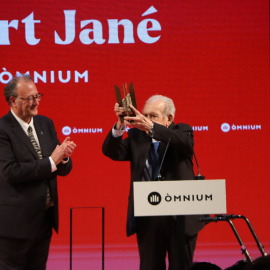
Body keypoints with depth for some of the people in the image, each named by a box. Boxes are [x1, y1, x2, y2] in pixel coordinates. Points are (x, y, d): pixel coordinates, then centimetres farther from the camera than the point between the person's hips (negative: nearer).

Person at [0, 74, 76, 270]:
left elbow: (64, 170, 11)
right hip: (16, 222, -7)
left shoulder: (46, 124, 10)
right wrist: (51, 162, -21)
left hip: (45, 218, 7)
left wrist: (64, 158, -13)